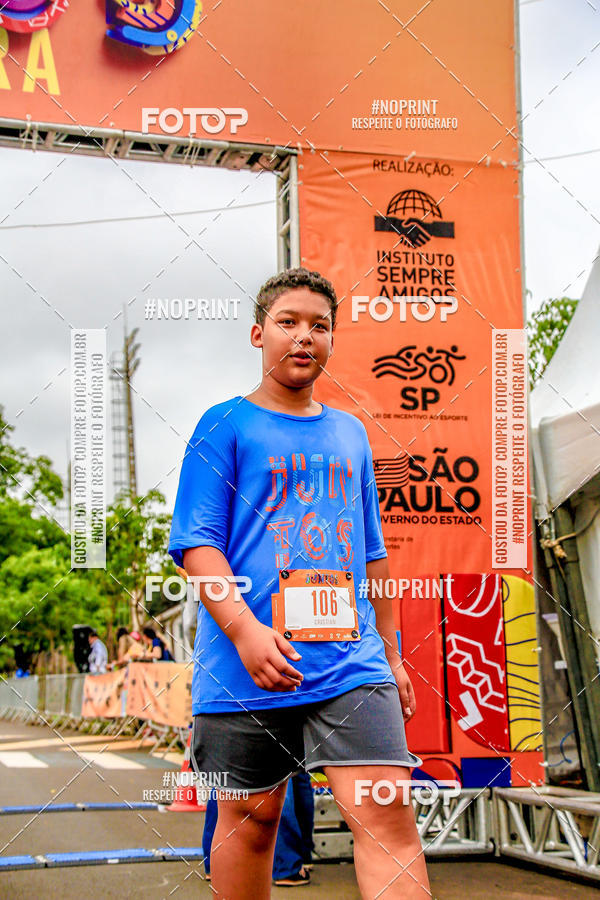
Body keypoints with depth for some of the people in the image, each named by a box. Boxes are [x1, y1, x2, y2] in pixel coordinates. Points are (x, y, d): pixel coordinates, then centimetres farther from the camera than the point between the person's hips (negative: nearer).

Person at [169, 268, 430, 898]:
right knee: (251, 816, 8)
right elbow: (196, 543, -5)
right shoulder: (226, 425, 3)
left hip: (350, 659, 3)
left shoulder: (350, 433, 17)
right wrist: (244, 630, -19)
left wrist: (390, 653, 22)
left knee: (387, 811, -10)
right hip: (247, 663, -3)